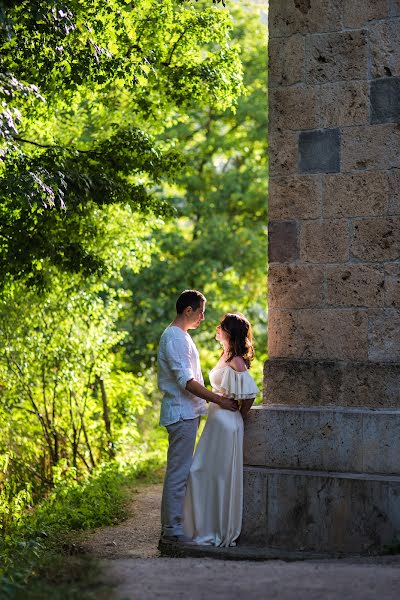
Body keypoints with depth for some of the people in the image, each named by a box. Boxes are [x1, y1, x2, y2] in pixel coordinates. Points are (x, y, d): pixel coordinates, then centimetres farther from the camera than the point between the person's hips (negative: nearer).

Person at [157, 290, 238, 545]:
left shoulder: (181, 336, 19)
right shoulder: (174, 338, -14)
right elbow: (186, 381, -20)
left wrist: (216, 398, 19)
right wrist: (218, 399, -17)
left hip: (187, 413, 11)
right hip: (182, 413, -11)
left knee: (179, 472, 13)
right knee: (179, 473, -8)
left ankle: (171, 526, 17)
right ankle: (172, 529, -5)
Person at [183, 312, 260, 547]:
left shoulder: (235, 361, -16)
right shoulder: (225, 356, 13)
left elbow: (250, 393, -19)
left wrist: (239, 416, -7)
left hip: (227, 422, -9)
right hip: (216, 420, 9)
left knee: (221, 476, -3)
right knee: (202, 473, 11)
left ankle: (223, 533, 5)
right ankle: (210, 529, 18)